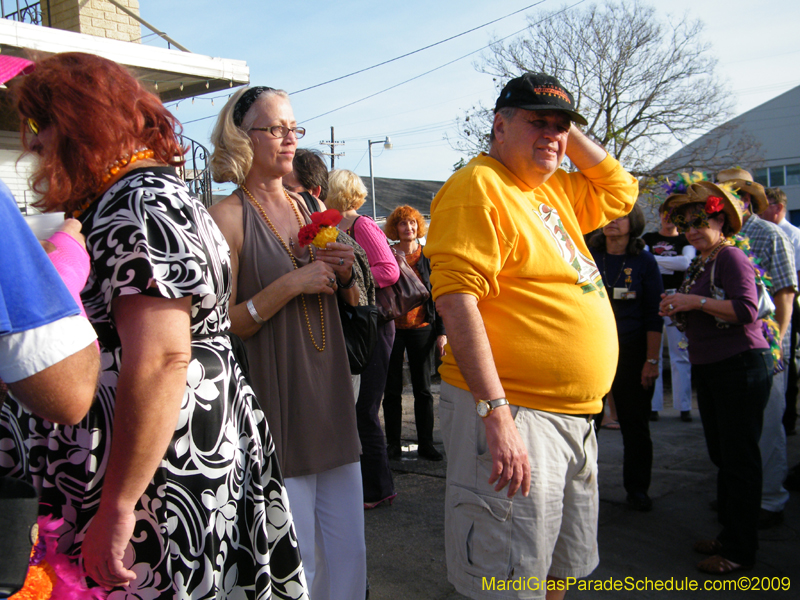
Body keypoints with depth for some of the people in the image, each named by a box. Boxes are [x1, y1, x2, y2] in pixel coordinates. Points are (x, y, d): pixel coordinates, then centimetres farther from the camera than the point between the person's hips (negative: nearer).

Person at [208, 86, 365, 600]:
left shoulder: (310, 208, 11)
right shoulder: (229, 216, -8)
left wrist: (345, 273, 0)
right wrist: (292, 284, -18)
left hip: (332, 398, 6)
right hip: (275, 404, -6)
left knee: (350, 555, 14)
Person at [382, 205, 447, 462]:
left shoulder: (429, 258, 5)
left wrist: (441, 332, 0)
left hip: (421, 328, 0)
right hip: (392, 328, 0)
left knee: (423, 389, 4)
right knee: (392, 390, 5)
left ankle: (425, 443, 12)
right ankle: (393, 443, 14)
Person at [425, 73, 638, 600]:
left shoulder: (553, 189, 13)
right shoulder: (479, 186, -12)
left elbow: (620, 193, 27)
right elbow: (456, 300, -21)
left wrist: (573, 134, 12)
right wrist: (496, 412, -27)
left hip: (575, 415, 9)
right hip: (513, 415, -9)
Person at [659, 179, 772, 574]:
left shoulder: (731, 257, -11)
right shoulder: (698, 264, 16)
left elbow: (746, 309, -23)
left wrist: (695, 301, -21)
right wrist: (678, 312, 7)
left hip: (741, 367, -9)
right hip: (708, 370, 9)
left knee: (739, 459, -3)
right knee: (721, 456, 15)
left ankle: (740, 550, 5)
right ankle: (729, 534, 26)